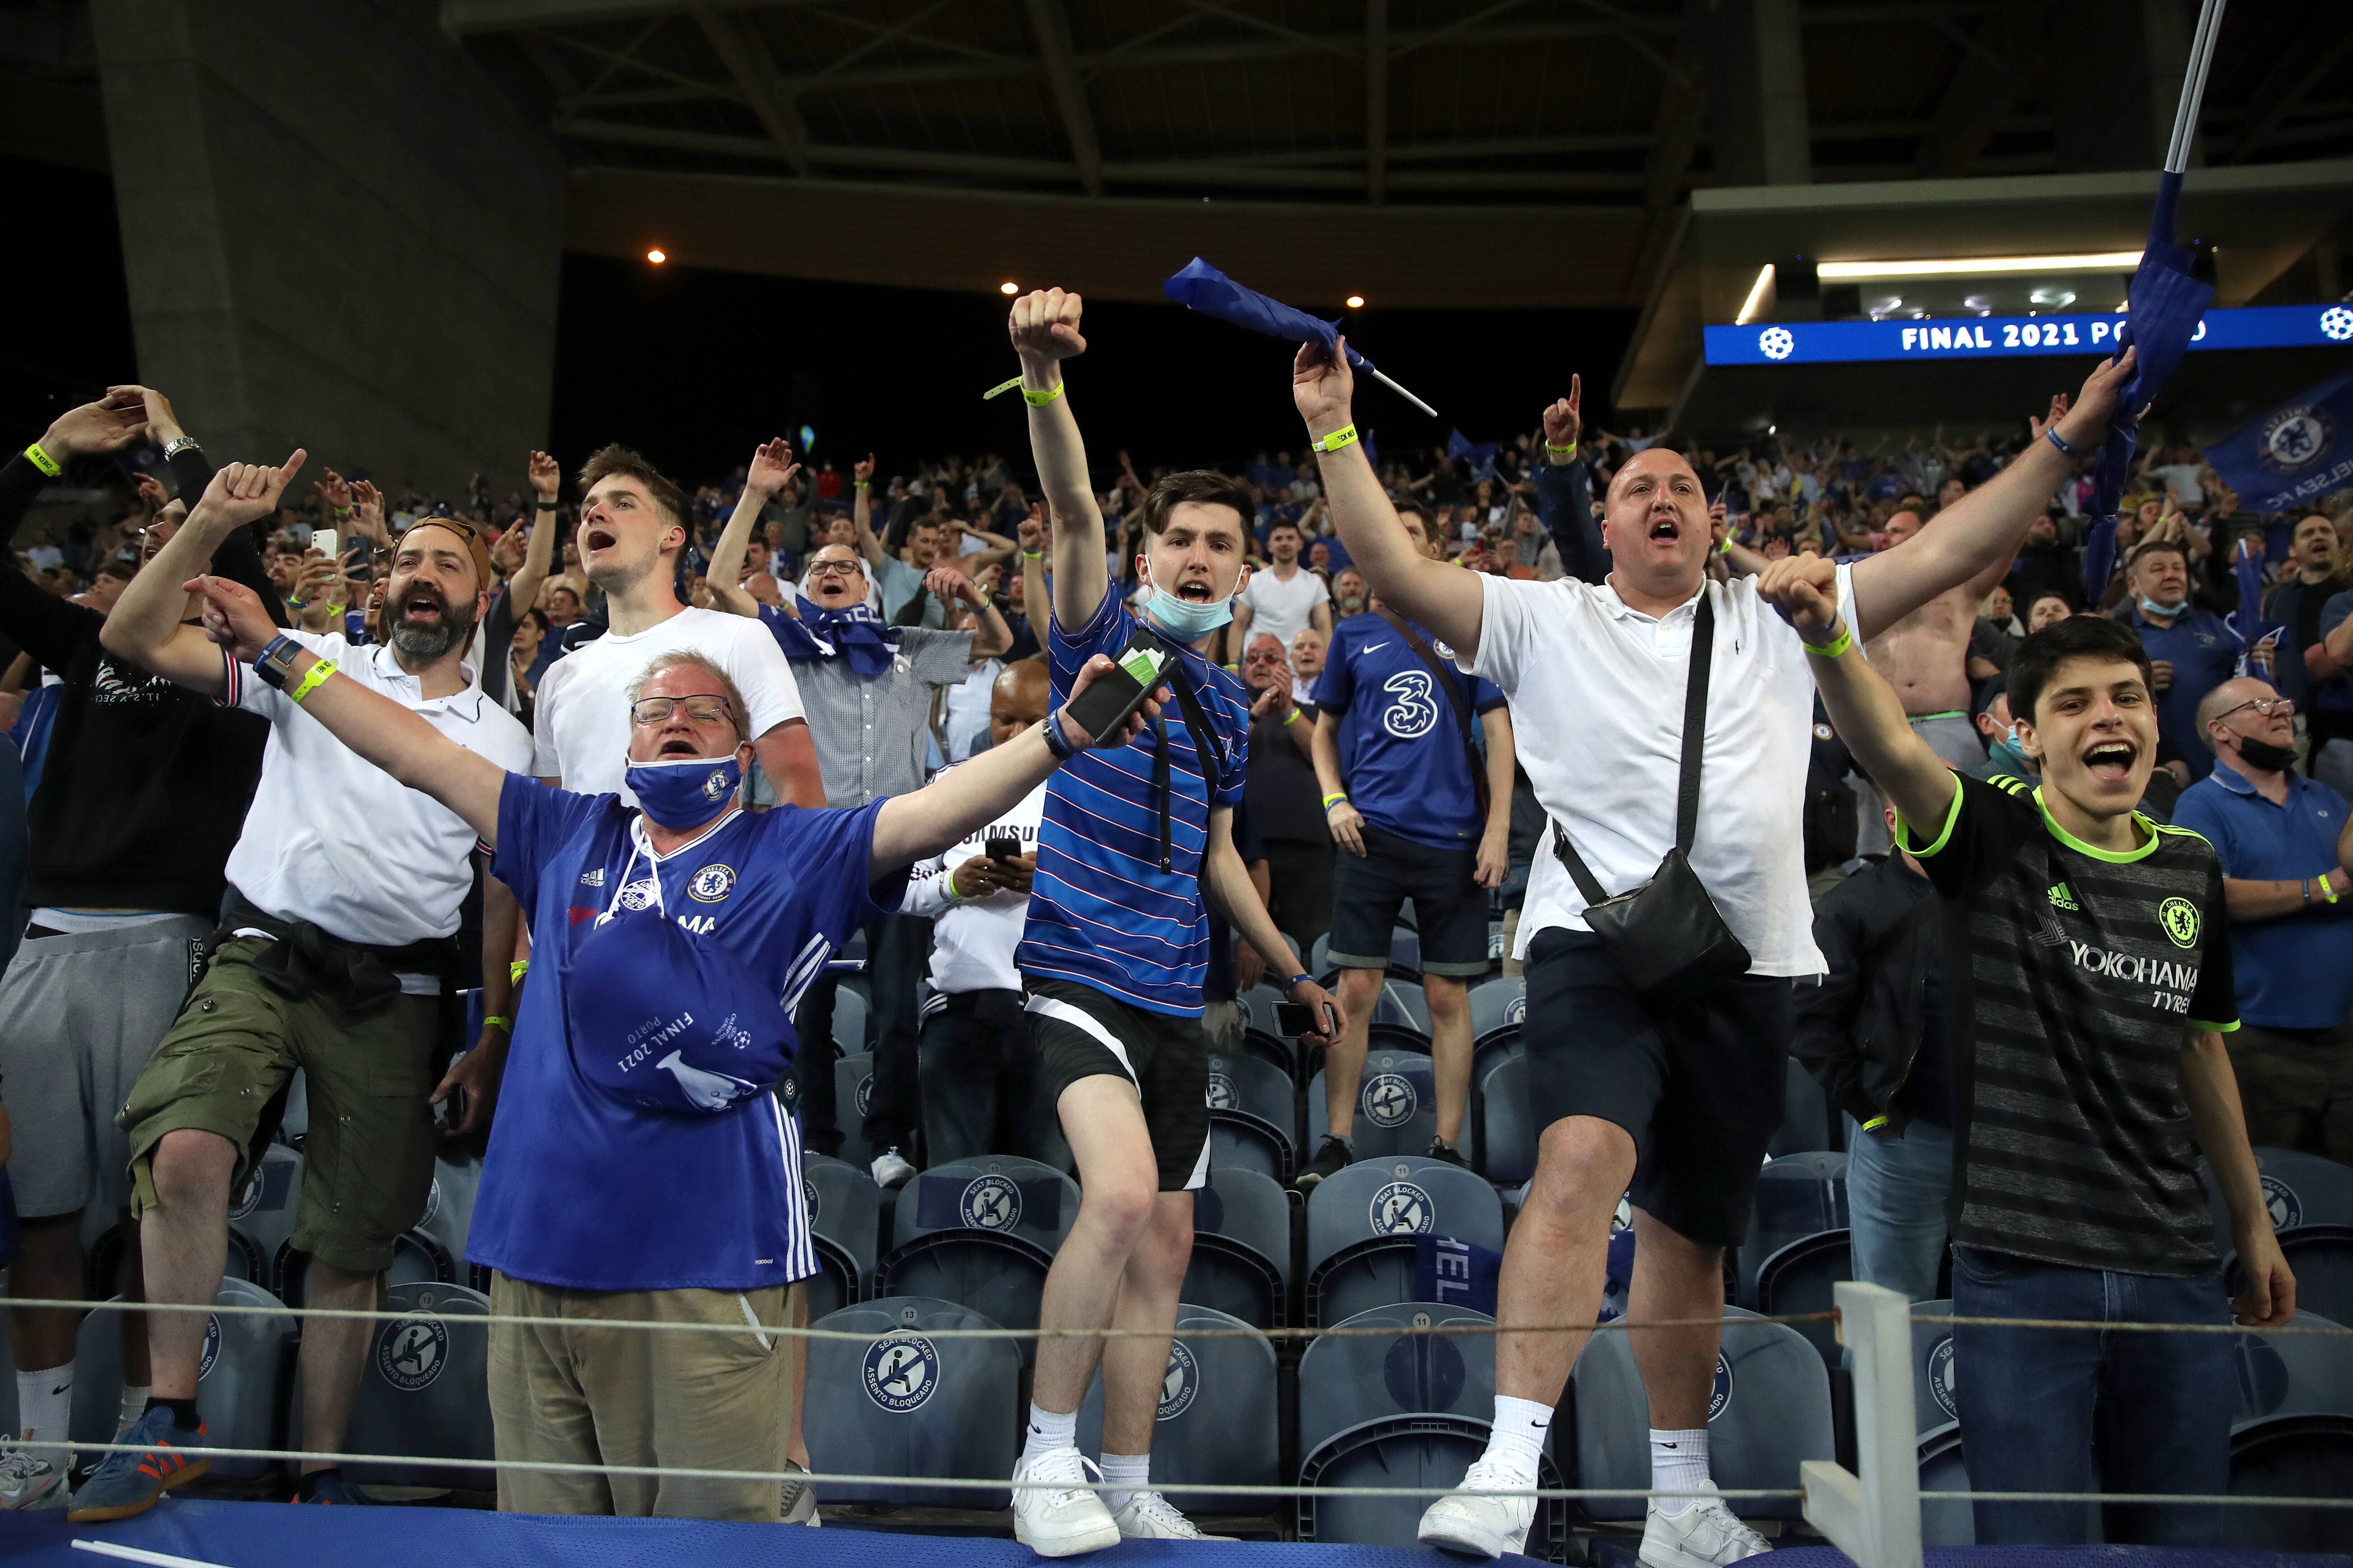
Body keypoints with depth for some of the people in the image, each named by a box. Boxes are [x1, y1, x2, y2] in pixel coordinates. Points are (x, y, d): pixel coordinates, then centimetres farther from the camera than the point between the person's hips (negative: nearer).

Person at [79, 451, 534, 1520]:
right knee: (185, 1147, -28)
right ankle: (171, 1419, -10)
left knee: (354, 1245, 5)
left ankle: (320, 1472, 21)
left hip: (395, 997, 1)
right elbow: (135, 638, 3)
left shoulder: (506, 742, 12)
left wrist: (493, 1045, 4)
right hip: (262, 955, -1)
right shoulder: (316, 663, 10)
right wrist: (212, 522, -8)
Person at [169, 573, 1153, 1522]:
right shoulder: (570, 837, 14)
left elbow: (935, 811, -10)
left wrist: (1060, 734, -24)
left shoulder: (793, 852, 3)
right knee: (542, 1533, 16)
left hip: (707, 1257, -4)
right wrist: (275, 654, 19)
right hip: (543, 1246, 4)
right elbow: (421, 756, 18)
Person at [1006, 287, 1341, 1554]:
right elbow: (1074, 514, -21)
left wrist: (1293, 972, 29)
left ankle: (1128, 1488, 24)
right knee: (1121, 1194, -26)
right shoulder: (1101, 639, -2)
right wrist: (1043, 379, -38)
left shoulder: (1226, 703, 14)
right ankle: (1046, 1458, -6)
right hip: (1080, 969, -7)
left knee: (1164, 1241, 9)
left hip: (1175, 995, 7)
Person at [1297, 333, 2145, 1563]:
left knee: (1691, 1230, 11)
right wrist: (1335, 433, -8)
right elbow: (1397, 571, -2)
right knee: (1581, 1161, -28)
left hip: (1747, 963, 3)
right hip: (1596, 943, -3)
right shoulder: (1544, 620, 8)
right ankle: (1509, 1465, -25)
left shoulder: (1777, 618, 16)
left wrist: (2064, 440, 13)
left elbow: (1942, 556, 15)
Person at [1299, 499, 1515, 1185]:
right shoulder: (1354, 634, 10)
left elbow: (1499, 731, 5)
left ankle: (1448, 1147, 15)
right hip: (1371, 832, 1)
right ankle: (1336, 1143, 11)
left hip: (1452, 837, -1)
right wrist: (1334, 801, 1)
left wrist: (1498, 829, -4)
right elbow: (1325, 728, 18)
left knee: (1448, 997, 4)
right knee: (1355, 989, 0)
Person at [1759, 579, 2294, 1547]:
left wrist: (2252, 1220, 23)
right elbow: (1891, 748, -27)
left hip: (2176, 1273, 5)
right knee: (2037, 1542, 2)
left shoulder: (2191, 868, 9)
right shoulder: (1997, 839, -6)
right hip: (2020, 1263, -5)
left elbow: (2201, 1046, 19)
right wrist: (1826, 635, -46)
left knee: (2182, 1538, 15)